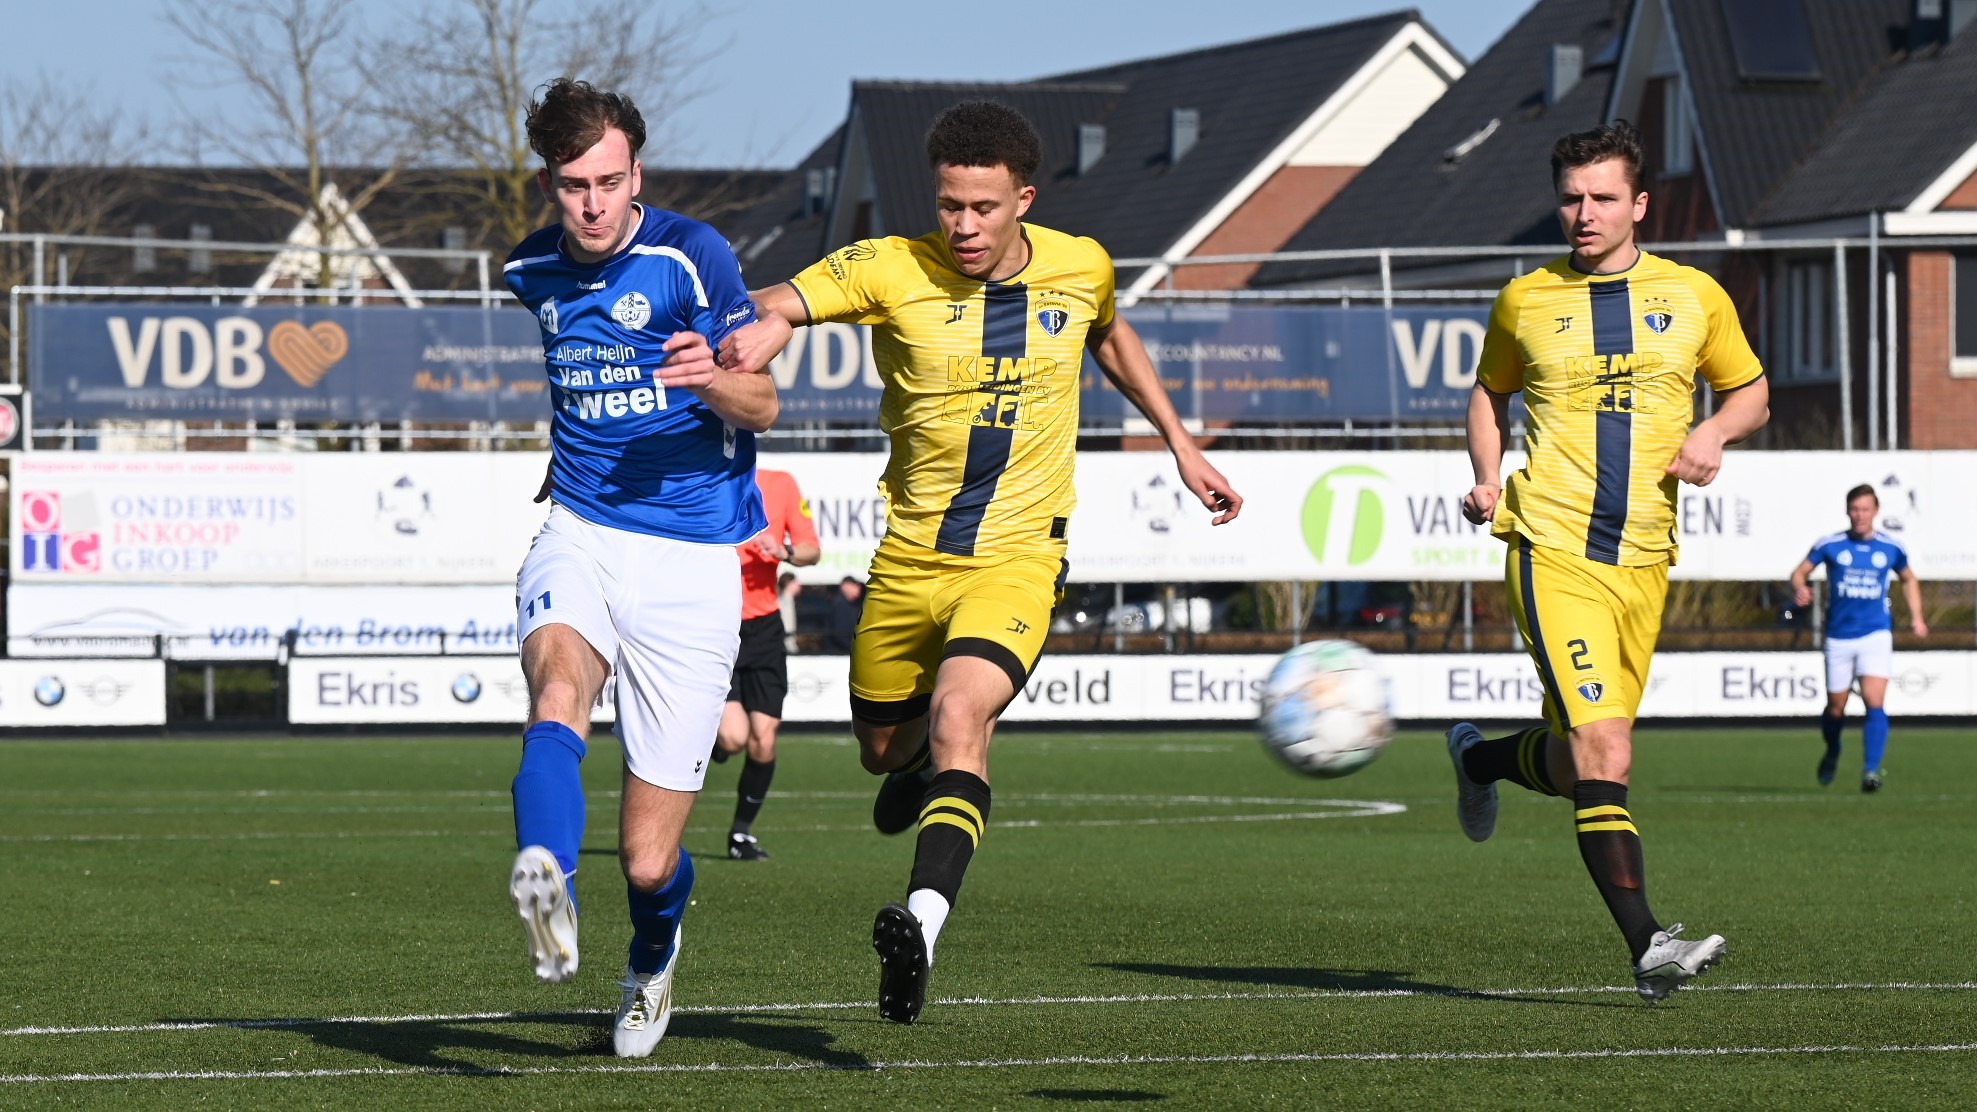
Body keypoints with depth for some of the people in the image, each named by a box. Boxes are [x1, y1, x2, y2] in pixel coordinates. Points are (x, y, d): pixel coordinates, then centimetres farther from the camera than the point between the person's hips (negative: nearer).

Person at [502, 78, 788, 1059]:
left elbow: (762, 403, -8)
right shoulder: (530, 271, 7)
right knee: (558, 686, -35)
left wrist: (714, 380, -28)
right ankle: (546, 886, -60)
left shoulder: (690, 255, -7)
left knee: (647, 859, -2)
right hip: (581, 532, 3)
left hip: (692, 560, -3)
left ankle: (651, 961, 33)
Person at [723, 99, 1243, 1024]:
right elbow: (775, 306, -23)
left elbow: (1109, 336, 22)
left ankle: (922, 922, -39)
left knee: (959, 719, -26)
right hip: (909, 557, 2)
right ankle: (923, 763, 54)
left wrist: (1180, 444, 23)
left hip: (1017, 557, -2)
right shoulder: (891, 271, -11)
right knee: (884, 747, 16)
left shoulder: (1080, 268, -1)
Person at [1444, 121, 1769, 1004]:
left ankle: (1479, 759, 45)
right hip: (1552, 549, -3)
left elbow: (1751, 393, 18)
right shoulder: (1524, 302, 5)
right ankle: (1646, 946, -21)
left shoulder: (1693, 297, 7)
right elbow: (1489, 394, 21)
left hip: (1643, 558, 3)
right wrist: (1487, 478, 4)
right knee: (1603, 748, -19)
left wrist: (1713, 434, -3)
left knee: (1579, 764, 11)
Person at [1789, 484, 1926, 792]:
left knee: (1874, 702, -19)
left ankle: (1871, 771, -18)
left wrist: (1916, 616, 10)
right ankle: (1832, 755, 39)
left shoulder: (1891, 548, 3)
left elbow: (1909, 579, 20)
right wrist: (1800, 588, -20)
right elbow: (1799, 573, 3)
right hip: (1839, 637, 0)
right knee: (1835, 708, 8)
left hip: (1876, 636, 0)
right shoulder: (1829, 545, -2)